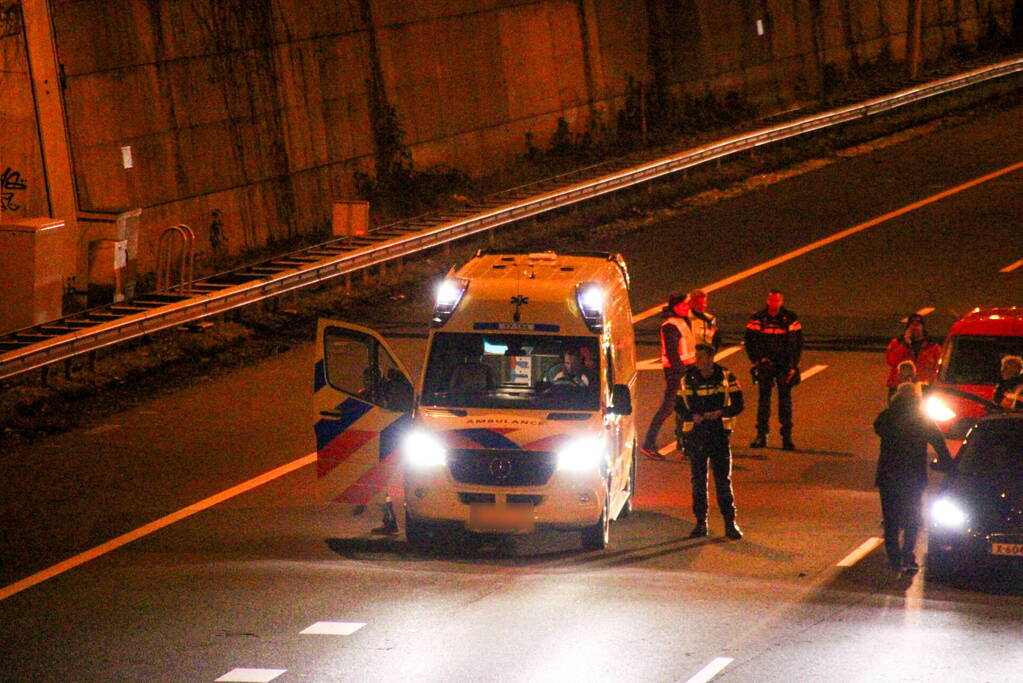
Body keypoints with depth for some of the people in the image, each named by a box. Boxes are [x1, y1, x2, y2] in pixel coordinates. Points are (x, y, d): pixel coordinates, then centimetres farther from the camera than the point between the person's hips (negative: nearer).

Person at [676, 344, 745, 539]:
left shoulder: (725, 377, -1)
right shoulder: (688, 379, 4)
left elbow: (738, 404, 1)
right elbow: (679, 406, 7)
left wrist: (721, 413, -18)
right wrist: (693, 416, -13)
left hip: (719, 433, -2)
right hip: (695, 435, 2)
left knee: (723, 479, -2)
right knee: (697, 481, 5)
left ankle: (730, 523, 3)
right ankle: (701, 523, 12)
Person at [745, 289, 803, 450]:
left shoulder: (791, 319, 2)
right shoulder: (757, 318, 3)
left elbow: (798, 343, 7)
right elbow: (749, 341, 8)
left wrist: (793, 366, 1)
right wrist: (757, 360, -2)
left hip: (785, 365, 0)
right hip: (765, 363, 0)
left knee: (785, 399, -1)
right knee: (763, 398, 0)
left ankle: (787, 437, 3)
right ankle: (761, 435, 4)